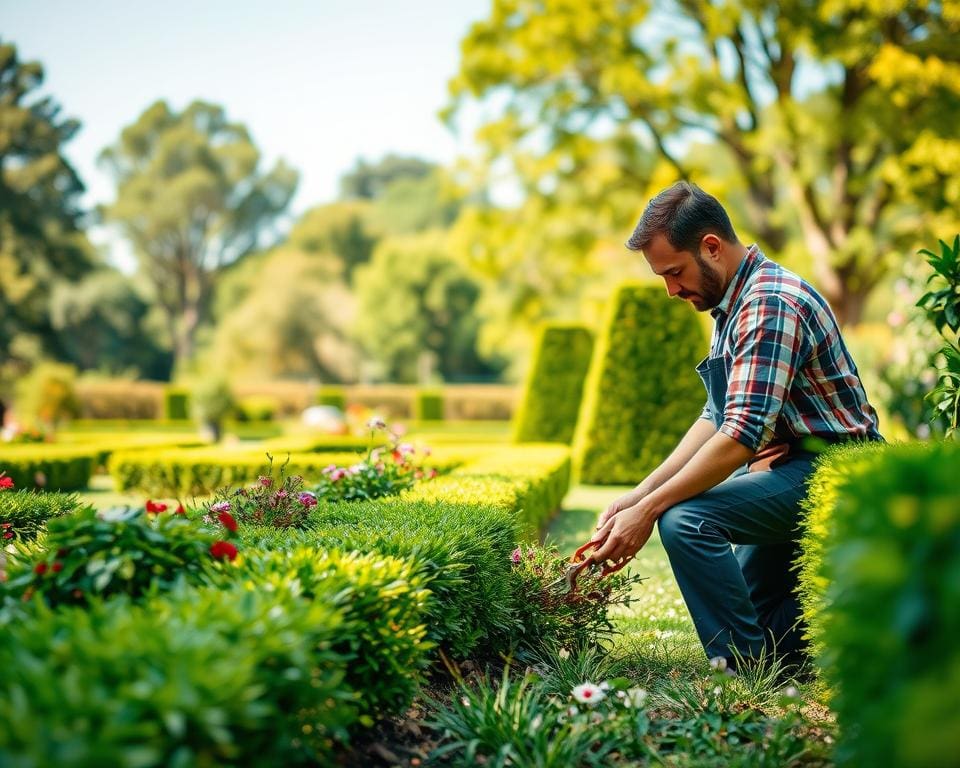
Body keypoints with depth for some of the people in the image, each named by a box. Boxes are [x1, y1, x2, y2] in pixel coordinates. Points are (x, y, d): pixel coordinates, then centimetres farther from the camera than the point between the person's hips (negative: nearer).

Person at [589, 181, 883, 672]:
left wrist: (648, 510, -25)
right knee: (763, 628, 14)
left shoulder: (771, 304, -21)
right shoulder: (735, 305, 12)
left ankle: (747, 673, -17)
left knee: (686, 521, -28)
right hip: (796, 471, 11)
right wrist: (638, 495, 2)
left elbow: (743, 436, -28)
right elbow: (716, 419, 12)